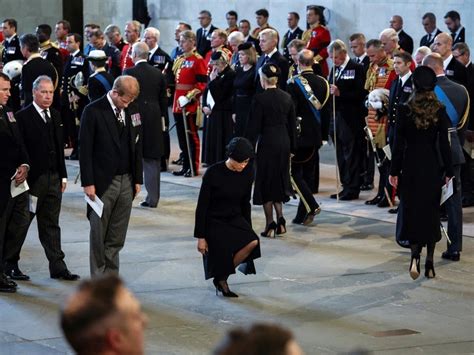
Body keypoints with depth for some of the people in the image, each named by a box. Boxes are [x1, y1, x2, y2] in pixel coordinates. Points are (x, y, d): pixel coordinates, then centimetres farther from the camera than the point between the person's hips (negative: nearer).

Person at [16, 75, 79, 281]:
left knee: (51, 224, 8)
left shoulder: (55, 116, 13)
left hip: (53, 178, 6)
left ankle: (58, 267, 8)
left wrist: (63, 176, 13)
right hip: (32, 178, -6)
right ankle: (10, 262, 16)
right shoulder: (23, 117, -9)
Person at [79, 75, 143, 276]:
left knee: (117, 237, 7)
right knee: (98, 234, 0)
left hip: (126, 182, 5)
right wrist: (88, 183, -11)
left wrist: (137, 179, 10)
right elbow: (85, 149, -8)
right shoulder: (93, 111, -7)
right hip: (103, 182, -4)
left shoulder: (131, 111, 8)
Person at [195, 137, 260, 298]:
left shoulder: (247, 173, -6)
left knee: (252, 242, -22)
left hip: (235, 218, 4)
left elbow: (245, 203, 8)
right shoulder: (213, 173, -19)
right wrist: (200, 236, -12)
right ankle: (221, 279, 24)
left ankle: (222, 278, -2)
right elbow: (202, 206, -13)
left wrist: (248, 228, 11)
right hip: (214, 221, -4)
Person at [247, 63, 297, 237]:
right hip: (284, 142, 5)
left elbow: (254, 126, -12)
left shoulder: (260, 99, -13)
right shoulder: (287, 97, 4)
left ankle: (270, 224, 5)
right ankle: (280, 220, 10)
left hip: (267, 142, -5)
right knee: (279, 180, 18)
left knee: (266, 182, 4)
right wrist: (292, 147, 16)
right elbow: (292, 124, 9)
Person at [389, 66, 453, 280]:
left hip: (410, 167, -1)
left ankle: (415, 256, -14)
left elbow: (399, 143, -6)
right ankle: (429, 263, 11)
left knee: (411, 211, 8)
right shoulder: (440, 111, -7)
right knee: (431, 212, 10)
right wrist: (448, 171, 3)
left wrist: (394, 171, 0)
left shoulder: (405, 110, -8)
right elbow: (444, 143, -5)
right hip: (432, 166, 1)